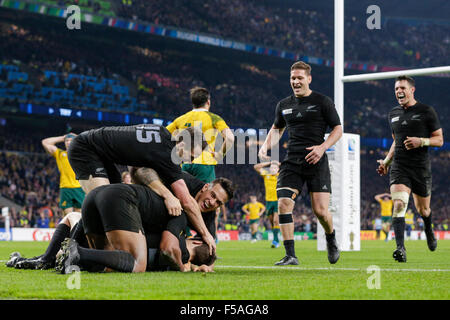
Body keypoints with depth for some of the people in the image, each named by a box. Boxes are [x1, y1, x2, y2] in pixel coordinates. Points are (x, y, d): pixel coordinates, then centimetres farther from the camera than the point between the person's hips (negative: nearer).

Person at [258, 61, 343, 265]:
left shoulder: (322, 102, 1)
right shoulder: (284, 105, 13)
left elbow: (338, 129, 2)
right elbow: (277, 128, 30)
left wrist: (322, 147, -14)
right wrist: (266, 146, 12)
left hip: (316, 162, -3)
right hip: (291, 162, 4)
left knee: (320, 210, -8)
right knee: (283, 204, -15)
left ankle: (331, 239, 27)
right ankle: (290, 256, -10)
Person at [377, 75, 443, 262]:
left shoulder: (426, 112, -2)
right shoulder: (393, 113, 12)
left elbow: (439, 140, 0)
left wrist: (421, 141, -18)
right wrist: (386, 161, 16)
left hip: (421, 168, -2)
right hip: (399, 167, 2)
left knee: (423, 209, 12)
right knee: (399, 205, -19)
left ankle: (429, 230, 48)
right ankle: (400, 248, -26)